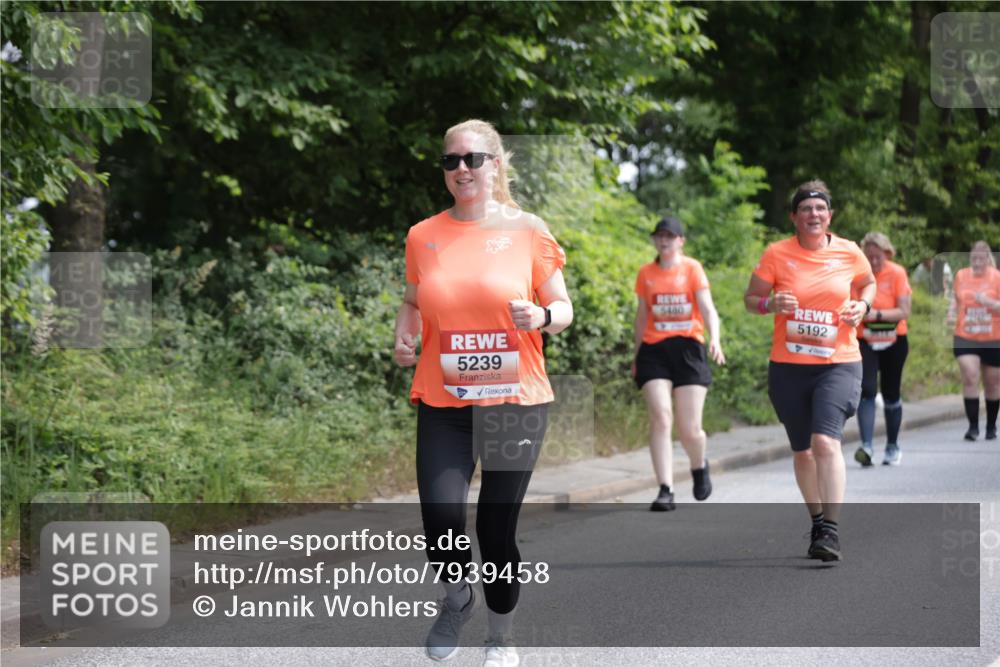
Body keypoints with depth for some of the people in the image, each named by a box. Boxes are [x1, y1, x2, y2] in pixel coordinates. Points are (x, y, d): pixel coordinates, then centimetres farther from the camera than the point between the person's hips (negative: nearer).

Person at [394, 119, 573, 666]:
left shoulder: (527, 231, -1)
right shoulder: (423, 236, 4)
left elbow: (563, 309, 5)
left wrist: (541, 317, -17)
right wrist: (404, 337, -1)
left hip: (515, 401, -1)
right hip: (442, 402, 1)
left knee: (496, 529, 3)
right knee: (440, 521, -16)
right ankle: (456, 598, 17)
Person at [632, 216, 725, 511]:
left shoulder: (692, 268, 2)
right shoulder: (645, 273, 11)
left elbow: (708, 309, -9)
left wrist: (714, 339, -26)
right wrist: (636, 357, 20)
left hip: (687, 348, -2)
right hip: (654, 350, 2)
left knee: (690, 430, -3)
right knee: (660, 418, -15)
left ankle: (699, 467, 32)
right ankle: (665, 491, -15)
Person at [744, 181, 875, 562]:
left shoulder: (849, 253, 1)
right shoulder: (777, 254, -2)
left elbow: (868, 284, 20)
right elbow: (750, 298, 5)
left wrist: (862, 306, -1)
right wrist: (770, 304, -17)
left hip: (838, 364, -2)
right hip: (788, 366, 2)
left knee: (826, 442, -20)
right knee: (802, 450, 11)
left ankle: (830, 532, -22)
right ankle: (818, 522, 30)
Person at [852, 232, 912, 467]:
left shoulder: (897, 273, -8)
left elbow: (903, 311, -13)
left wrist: (877, 315, -26)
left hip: (894, 342, 0)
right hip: (865, 342, 0)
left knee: (891, 395, 9)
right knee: (866, 391, -17)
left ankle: (893, 447, 24)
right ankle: (866, 445, -23)